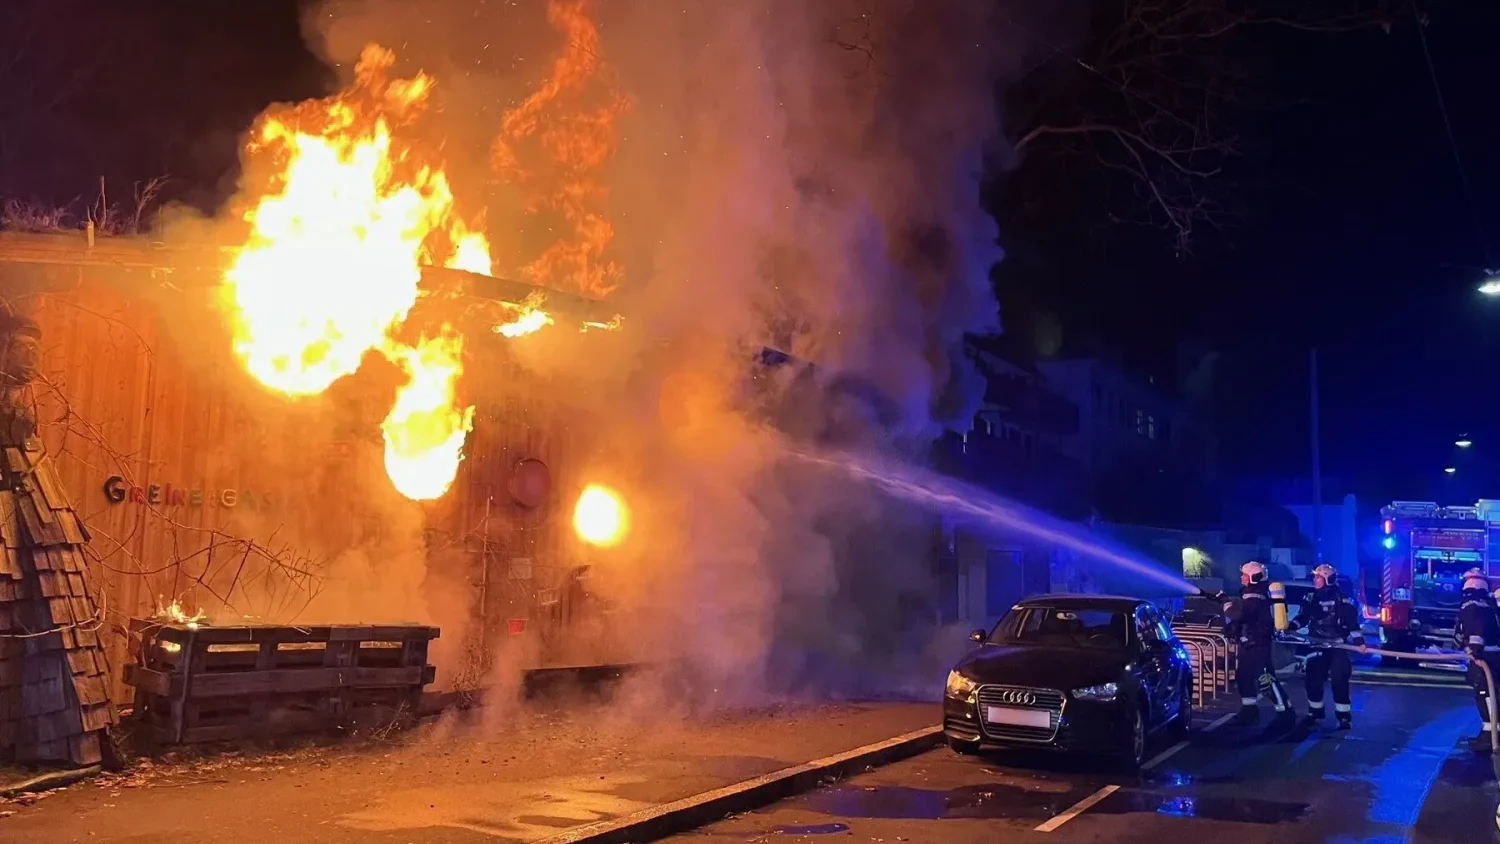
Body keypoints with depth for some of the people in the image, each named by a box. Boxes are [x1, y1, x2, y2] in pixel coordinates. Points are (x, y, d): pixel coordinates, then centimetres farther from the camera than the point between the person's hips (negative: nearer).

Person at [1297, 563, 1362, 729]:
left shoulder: (1340, 598, -10)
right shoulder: (1311, 597, 5)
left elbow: (1352, 620, -12)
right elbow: (1303, 617, 9)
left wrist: (1359, 640, -19)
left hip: (1337, 646, -5)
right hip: (1318, 645, 5)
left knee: (1339, 680, -10)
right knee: (1312, 679, 5)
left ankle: (1344, 716, -1)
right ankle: (1315, 712, 21)